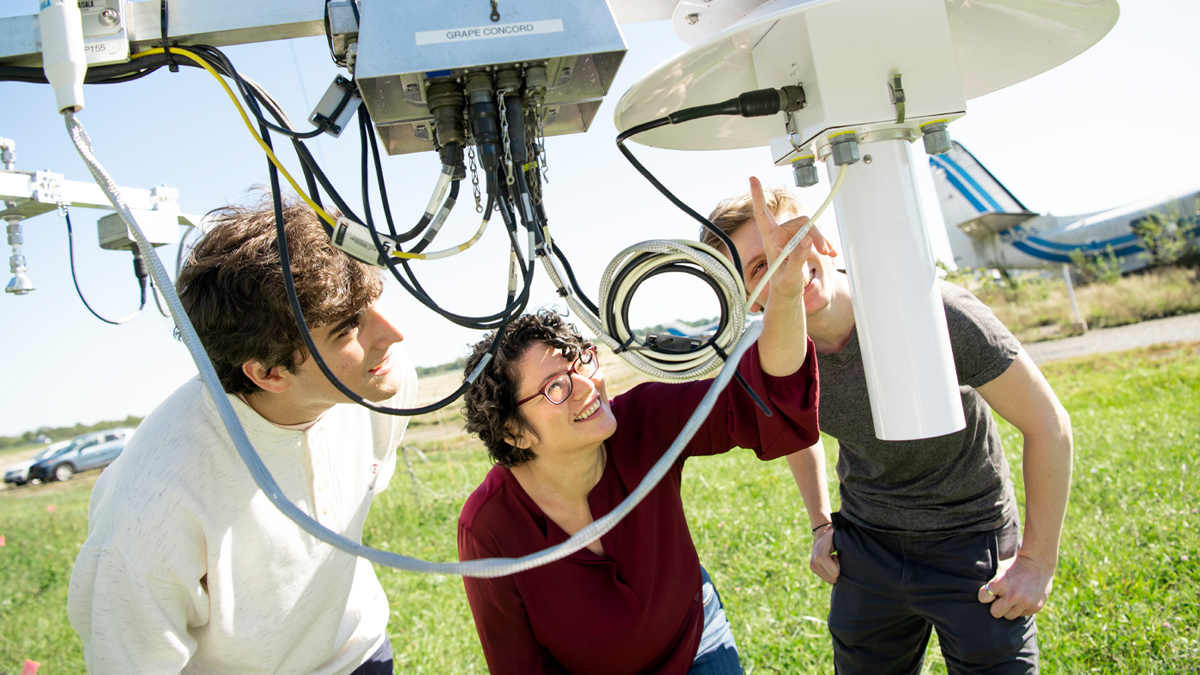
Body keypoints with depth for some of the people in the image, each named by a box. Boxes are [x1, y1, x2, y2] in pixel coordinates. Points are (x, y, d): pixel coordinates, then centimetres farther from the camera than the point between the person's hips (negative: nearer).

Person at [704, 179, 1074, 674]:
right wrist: (821, 524, 10)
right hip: (864, 547, 4)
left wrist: (1038, 562, -12)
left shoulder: (932, 310, -26)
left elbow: (1048, 425, -16)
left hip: (971, 543, -3)